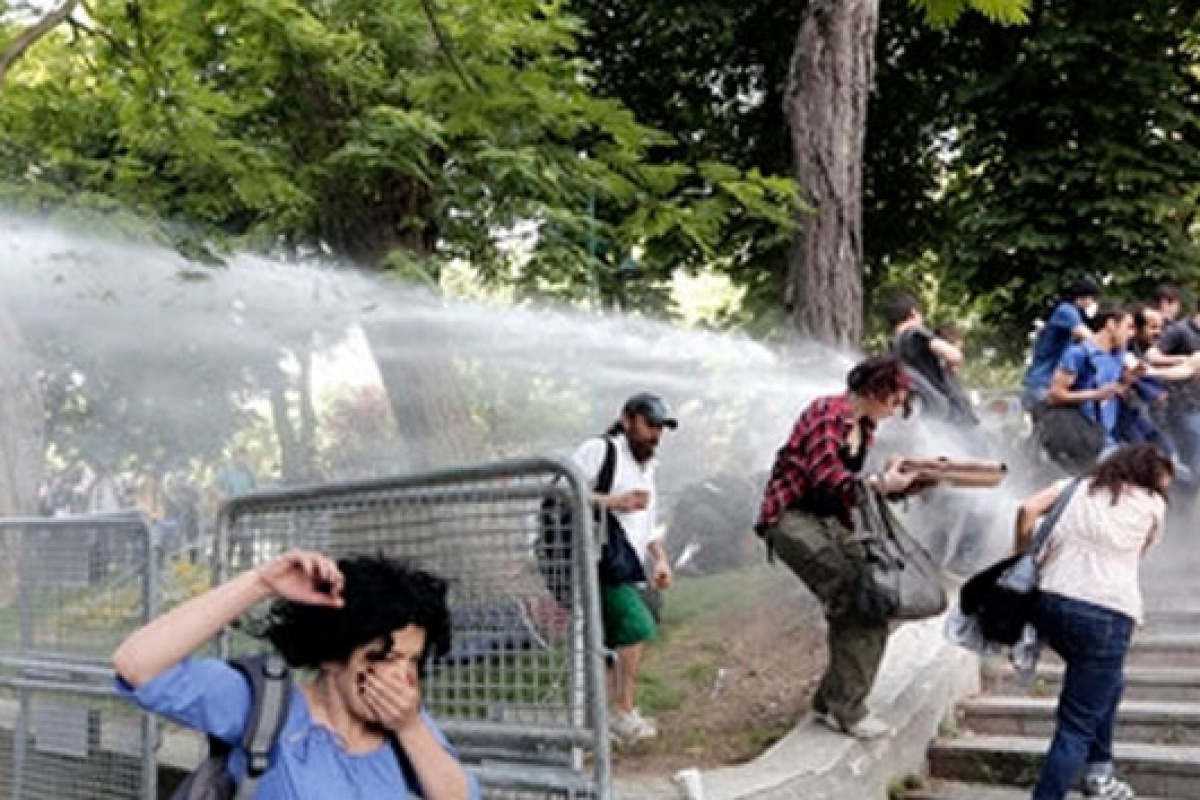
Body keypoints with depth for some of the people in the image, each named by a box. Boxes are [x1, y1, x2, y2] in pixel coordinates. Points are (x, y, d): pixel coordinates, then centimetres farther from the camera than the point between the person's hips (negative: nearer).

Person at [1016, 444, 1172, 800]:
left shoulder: (1079, 485, 18)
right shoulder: (1152, 505, 13)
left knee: (1105, 681, 30)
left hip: (1051, 602, 5)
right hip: (1106, 614, -5)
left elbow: (1028, 510, 3)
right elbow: (1137, 554, 18)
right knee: (1077, 725, 1)